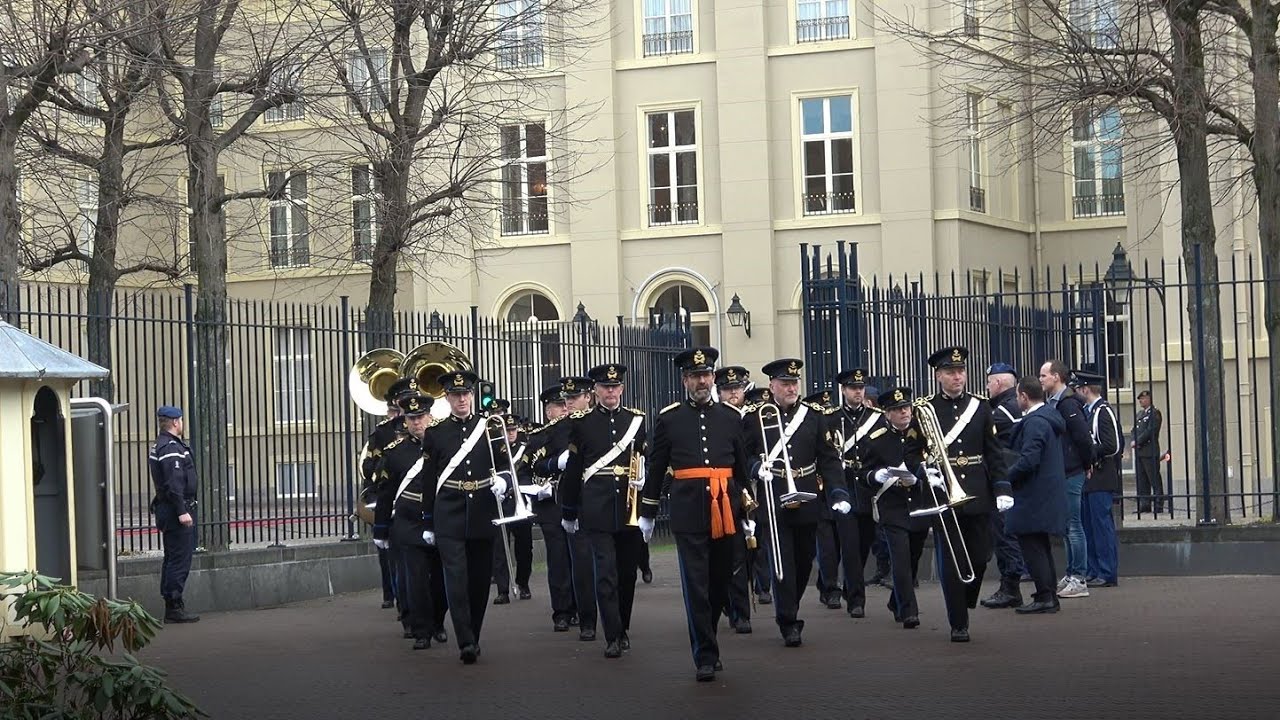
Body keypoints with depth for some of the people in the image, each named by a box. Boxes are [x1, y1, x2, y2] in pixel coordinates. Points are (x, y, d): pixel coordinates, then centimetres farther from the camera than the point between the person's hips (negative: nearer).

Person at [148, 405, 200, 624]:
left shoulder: (159, 447, 18)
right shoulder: (171, 448, -16)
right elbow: (174, 483, -23)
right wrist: (182, 511, -25)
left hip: (166, 510, 11)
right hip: (176, 509, -11)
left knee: (172, 559, 14)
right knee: (180, 560, -9)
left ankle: (171, 606, 18)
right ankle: (174, 607, -8)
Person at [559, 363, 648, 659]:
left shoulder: (637, 420, 9)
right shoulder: (581, 423, 3)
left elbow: (647, 461, 12)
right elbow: (572, 470, 5)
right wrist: (568, 512, 6)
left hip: (630, 507, 3)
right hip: (597, 510, -2)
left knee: (628, 571, 9)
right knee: (605, 571, -8)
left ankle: (623, 629, 22)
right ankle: (613, 636, -7)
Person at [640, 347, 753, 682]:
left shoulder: (731, 418, 9)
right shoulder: (669, 419, 3)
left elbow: (743, 469, 15)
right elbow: (655, 468, 8)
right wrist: (647, 513, 9)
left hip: (726, 513, 3)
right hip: (689, 515, -3)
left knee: (720, 583, 10)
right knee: (696, 586, -6)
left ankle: (705, 640, 27)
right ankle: (705, 657, -3)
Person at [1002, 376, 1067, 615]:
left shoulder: (1034, 422, -18)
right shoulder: (1052, 418, 14)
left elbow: (1028, 460, -25)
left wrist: (1006, 477, -12)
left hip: (1033, 495, -10)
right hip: (1049, 494, 10)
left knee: (1032, 547, -6)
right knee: (1041, 547, 16)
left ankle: (1044, 597, -6)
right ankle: (1049, 596, 20)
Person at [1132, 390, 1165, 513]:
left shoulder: (1155, 413, -6)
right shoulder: (1140, 414, 20)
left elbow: (1150, 430, -14)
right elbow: (1135, 429, 19)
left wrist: (1137, 442, -13)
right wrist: (1134, 441, 0)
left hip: (1150, 452, -8)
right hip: (1139, 452, 8)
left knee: (1155, 480, -5)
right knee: (1142, 480, 8)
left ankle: (1158, 505, -4)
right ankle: (1144, 504, 11)